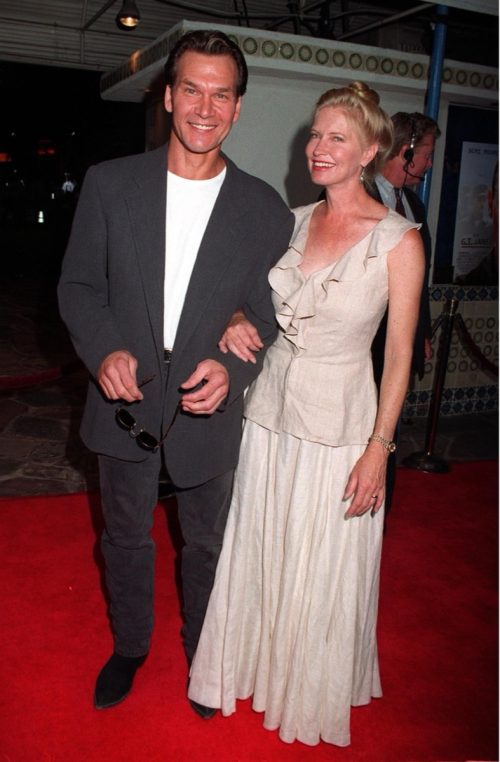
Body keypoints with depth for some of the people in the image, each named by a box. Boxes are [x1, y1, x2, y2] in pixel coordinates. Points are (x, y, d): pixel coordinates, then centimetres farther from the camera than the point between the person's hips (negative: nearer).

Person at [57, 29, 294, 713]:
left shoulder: (266, 210, -7)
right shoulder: (109, 184, -6)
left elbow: (268, 315, -2)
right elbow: (79, 284, -1)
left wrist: (232, 366, -21)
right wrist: (105, 349, -20)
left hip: (207, 408, 0)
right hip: (125, 401, 1)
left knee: (206, 542, 19)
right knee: (125, 535, 20)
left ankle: (202, 650, 46)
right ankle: (129, 645, 47)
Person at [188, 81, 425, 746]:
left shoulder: (399, 241, -12)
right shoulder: (291, 222, 3)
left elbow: (399, 355, -9)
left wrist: (379, 447, -11)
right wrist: (238, 323, -7)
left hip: (340, 424, -4)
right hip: (269, 411, 5)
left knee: (324, 572, 13)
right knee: (259, 556, 18)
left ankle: (316, 690, 41)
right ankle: (259, 664, 46)